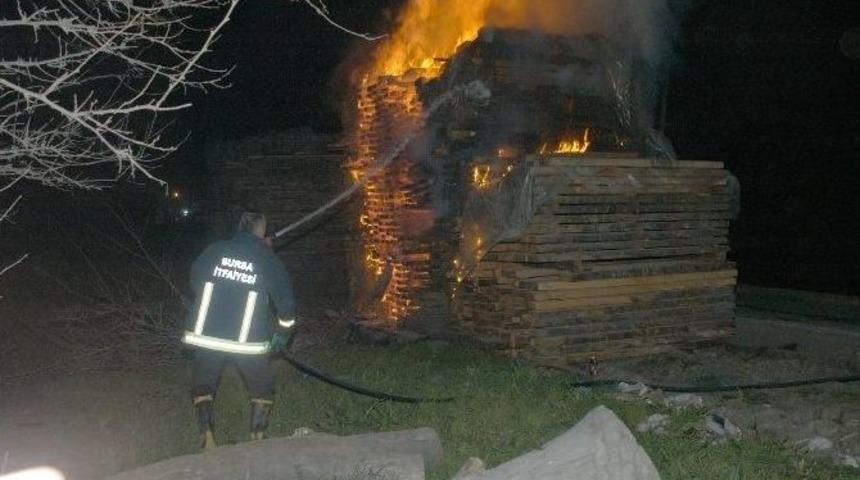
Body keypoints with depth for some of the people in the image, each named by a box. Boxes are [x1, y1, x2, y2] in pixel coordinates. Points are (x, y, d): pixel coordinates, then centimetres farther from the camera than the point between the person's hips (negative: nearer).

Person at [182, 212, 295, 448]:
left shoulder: (213, 251, 2)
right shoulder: (269, 260, -3)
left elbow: (195, 282, 16)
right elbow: (285, 298, 2)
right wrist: (284, 332, 17)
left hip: (206, 335, 2)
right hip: (248, 341, -1)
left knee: (203, 385, 19)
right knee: (262, 389, 17)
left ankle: (206, 438, 10)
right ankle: (258, 438, 9)